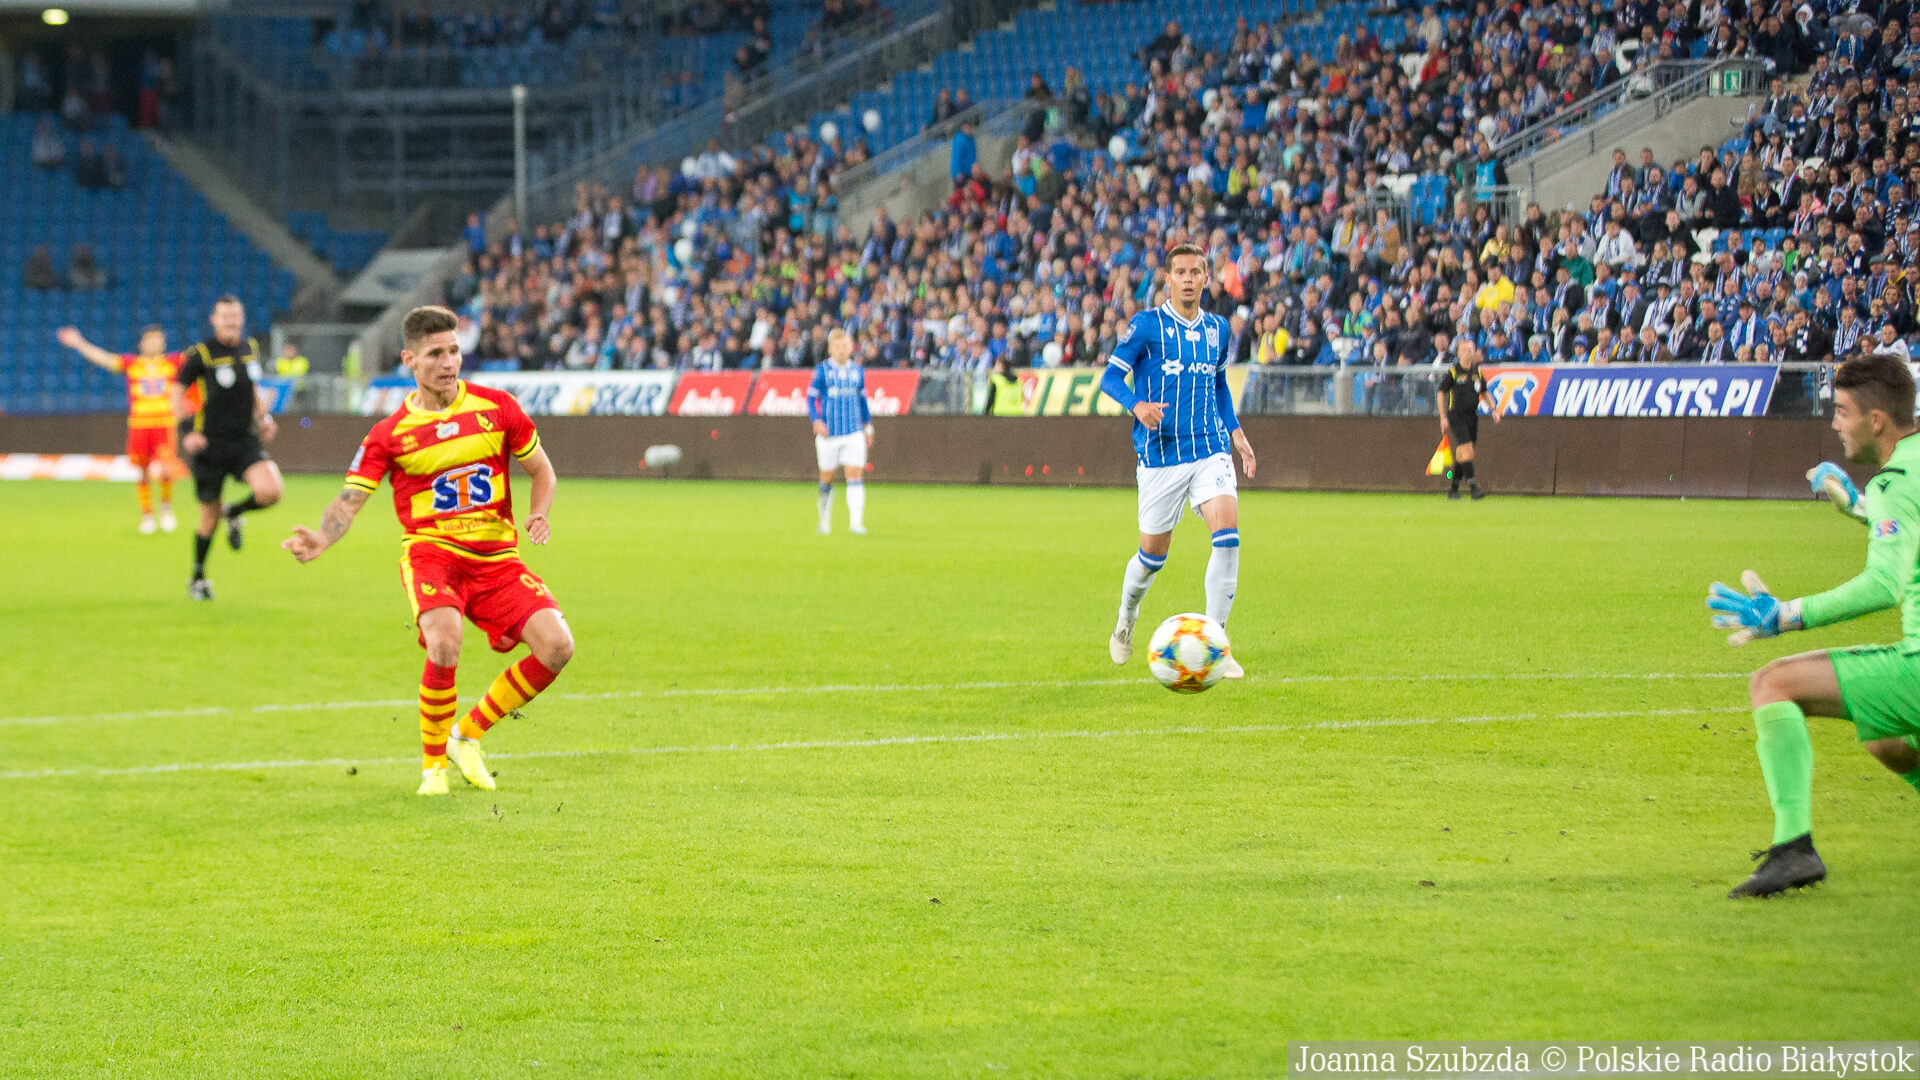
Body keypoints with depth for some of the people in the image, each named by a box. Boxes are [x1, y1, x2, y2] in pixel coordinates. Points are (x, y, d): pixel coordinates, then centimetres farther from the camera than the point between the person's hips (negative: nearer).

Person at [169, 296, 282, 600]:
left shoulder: (250, 348, 8)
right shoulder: (201, 354, -8)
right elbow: (176, 391, -2)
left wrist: (264, 417, 10)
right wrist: (187, 430, -13)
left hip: (245, 439, 4)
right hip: (210, 444, -4)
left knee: (270, 491, -22)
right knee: (210, 516, 4)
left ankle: (235, 514, 12)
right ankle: (198, 577, 27)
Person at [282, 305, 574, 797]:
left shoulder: (496, 407, 4)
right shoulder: (390, 434, -1)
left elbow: (541, 470, 16)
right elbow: (349, 500, -5)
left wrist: (537, 516, -4)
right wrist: (321, 539, -26)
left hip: (497, 557, 3)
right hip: (430, 551, -3)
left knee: (557, 646, -16)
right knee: (444, 645, -32)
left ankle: (468, 735, 7)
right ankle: (433, 765, -8)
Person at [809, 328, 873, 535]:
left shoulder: (858, 371, 9)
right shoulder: (822, 371, -1)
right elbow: (811, 398, -1)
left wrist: (868, 425, 16)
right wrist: (817, 421, -15)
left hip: (854, 432, 2)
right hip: (829, 433, -2)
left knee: (855, 477, -11)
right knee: (826, 478, 8)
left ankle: (855, 522, -16)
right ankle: (824, 518, 29)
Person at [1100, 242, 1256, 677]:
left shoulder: (1217, 328, 11)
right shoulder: (1145, 325, -4)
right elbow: (1110, 377, -5)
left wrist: (1234, 430, 16)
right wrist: (1137, 405, -24)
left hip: (1211, 449, 3)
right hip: (1160, 454, -3)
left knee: (1228, 534, -18)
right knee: (1154, 553, 6)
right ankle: (1126, 619, 39)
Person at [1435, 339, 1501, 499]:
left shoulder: (1477, 372, 8)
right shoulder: (1452, 371, -6)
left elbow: (1484, 393, 20)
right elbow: (1441, 393, -1)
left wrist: (1494, 409, 6)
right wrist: (1443, 418, -5)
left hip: (1472, 416, 5)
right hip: (1456, 417, -5)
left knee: (1461, 456, 8)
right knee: (1467, 451, -18)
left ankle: (1453, 489, 18)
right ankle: (1473, 486, -19)